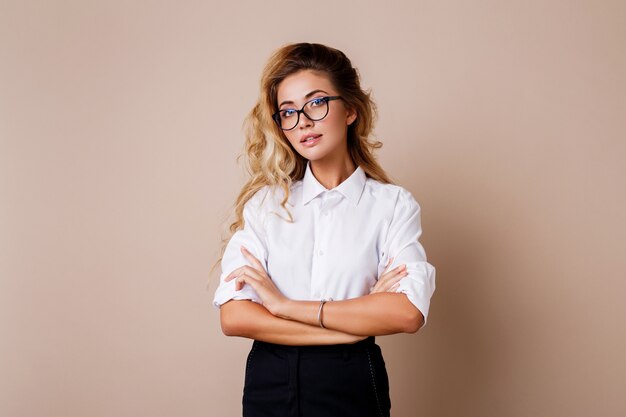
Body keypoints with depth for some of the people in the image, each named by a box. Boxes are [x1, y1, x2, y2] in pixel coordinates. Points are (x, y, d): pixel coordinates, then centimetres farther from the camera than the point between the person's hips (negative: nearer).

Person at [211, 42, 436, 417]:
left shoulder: (393, 204, -4)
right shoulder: (265, 201, 0)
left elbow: (408, 313, -18)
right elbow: (234, 317, -10)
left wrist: (285, 305, -16)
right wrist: (361, 322, -15)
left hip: (353, 386, -1)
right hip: (269, 386, 2)